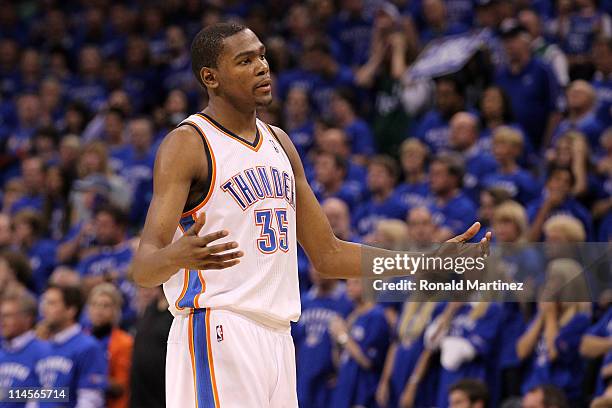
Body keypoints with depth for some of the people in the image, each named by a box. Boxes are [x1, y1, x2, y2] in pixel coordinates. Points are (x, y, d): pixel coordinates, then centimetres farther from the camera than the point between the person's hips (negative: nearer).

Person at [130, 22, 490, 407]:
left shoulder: (279, 143, 17)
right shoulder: (187, 144, -7)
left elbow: (328, 255, 21)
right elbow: (144, 269, -15)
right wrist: (178, 256, -40)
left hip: (277, 336, 8)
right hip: (218, 335, -8)